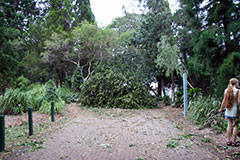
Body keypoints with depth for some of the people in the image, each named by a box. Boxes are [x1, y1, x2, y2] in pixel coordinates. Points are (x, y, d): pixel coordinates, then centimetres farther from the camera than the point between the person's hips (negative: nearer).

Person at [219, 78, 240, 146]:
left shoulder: (226, 90, 1)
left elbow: (224, 100, 5)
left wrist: (221, 108, 15)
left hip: (228, 109, 5)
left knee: (229, 125, 11)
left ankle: (229, 141, 17)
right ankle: (234, 142, 11)